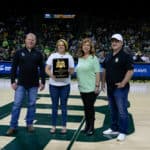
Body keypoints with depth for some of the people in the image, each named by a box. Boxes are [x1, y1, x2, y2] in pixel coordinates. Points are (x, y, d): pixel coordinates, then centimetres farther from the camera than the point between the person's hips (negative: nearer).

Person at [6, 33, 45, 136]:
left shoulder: (38, 54, 4)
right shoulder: (19, 53, 2)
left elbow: (42, 69, 4)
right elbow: (14, 68, 2)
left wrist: (43, 82, 0)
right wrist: (13, 81, -4)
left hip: (34, 84, 1)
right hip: (21, 83, -1)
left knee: (32, 104, 8)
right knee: (17, 104, 0)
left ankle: (30, 124, 22)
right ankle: (13, 126, 8)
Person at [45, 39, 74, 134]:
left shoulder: (69, 57, 4)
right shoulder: (52, 56, 4)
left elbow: (72, 71, 2)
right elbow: (47, 69, 1)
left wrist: (68, 71, -20)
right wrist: (51, 74, -18)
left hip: (65, 85, 0)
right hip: (54, 84, 1)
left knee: (64, 105, 7)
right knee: (54, 106, 8)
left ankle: (64, 126, 17)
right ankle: (54, 126, 19)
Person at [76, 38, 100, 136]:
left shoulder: (93, 58, -8)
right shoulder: (80, 58, 9)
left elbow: (97, 73, -11)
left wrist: (97, 85, -15)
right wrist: (79, 83, 14)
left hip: (91, 88, -5)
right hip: (82, 88, 6)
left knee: (90, 107, 1)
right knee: (86, 107, 14)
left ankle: (91, 127, 13)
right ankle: (87, 125, 27)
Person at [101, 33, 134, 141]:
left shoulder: (126, 56, -10)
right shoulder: (108, 56, 12)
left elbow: (130, 71, -15)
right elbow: (105, 70, 20)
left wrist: (123, 83, -20)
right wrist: (103, 82, 15)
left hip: (120, 88, -7)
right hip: (110, 88, 7)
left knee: (122, 111, -1)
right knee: (113, 110, 17)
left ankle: (123, 132, 10)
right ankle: (114, 128, 30)